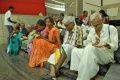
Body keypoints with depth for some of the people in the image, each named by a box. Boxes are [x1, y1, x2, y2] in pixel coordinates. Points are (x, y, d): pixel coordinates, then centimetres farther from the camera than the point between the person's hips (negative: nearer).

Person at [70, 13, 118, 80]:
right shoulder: (92, 30, 9)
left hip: (107, 55, -6)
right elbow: (88, 44, 6)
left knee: (90, 49, -35)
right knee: (75, 51, -3)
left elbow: (115, 46, -9)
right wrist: (94, 44, -17)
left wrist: (106, 45, -31)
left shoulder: (111, 29, -5)